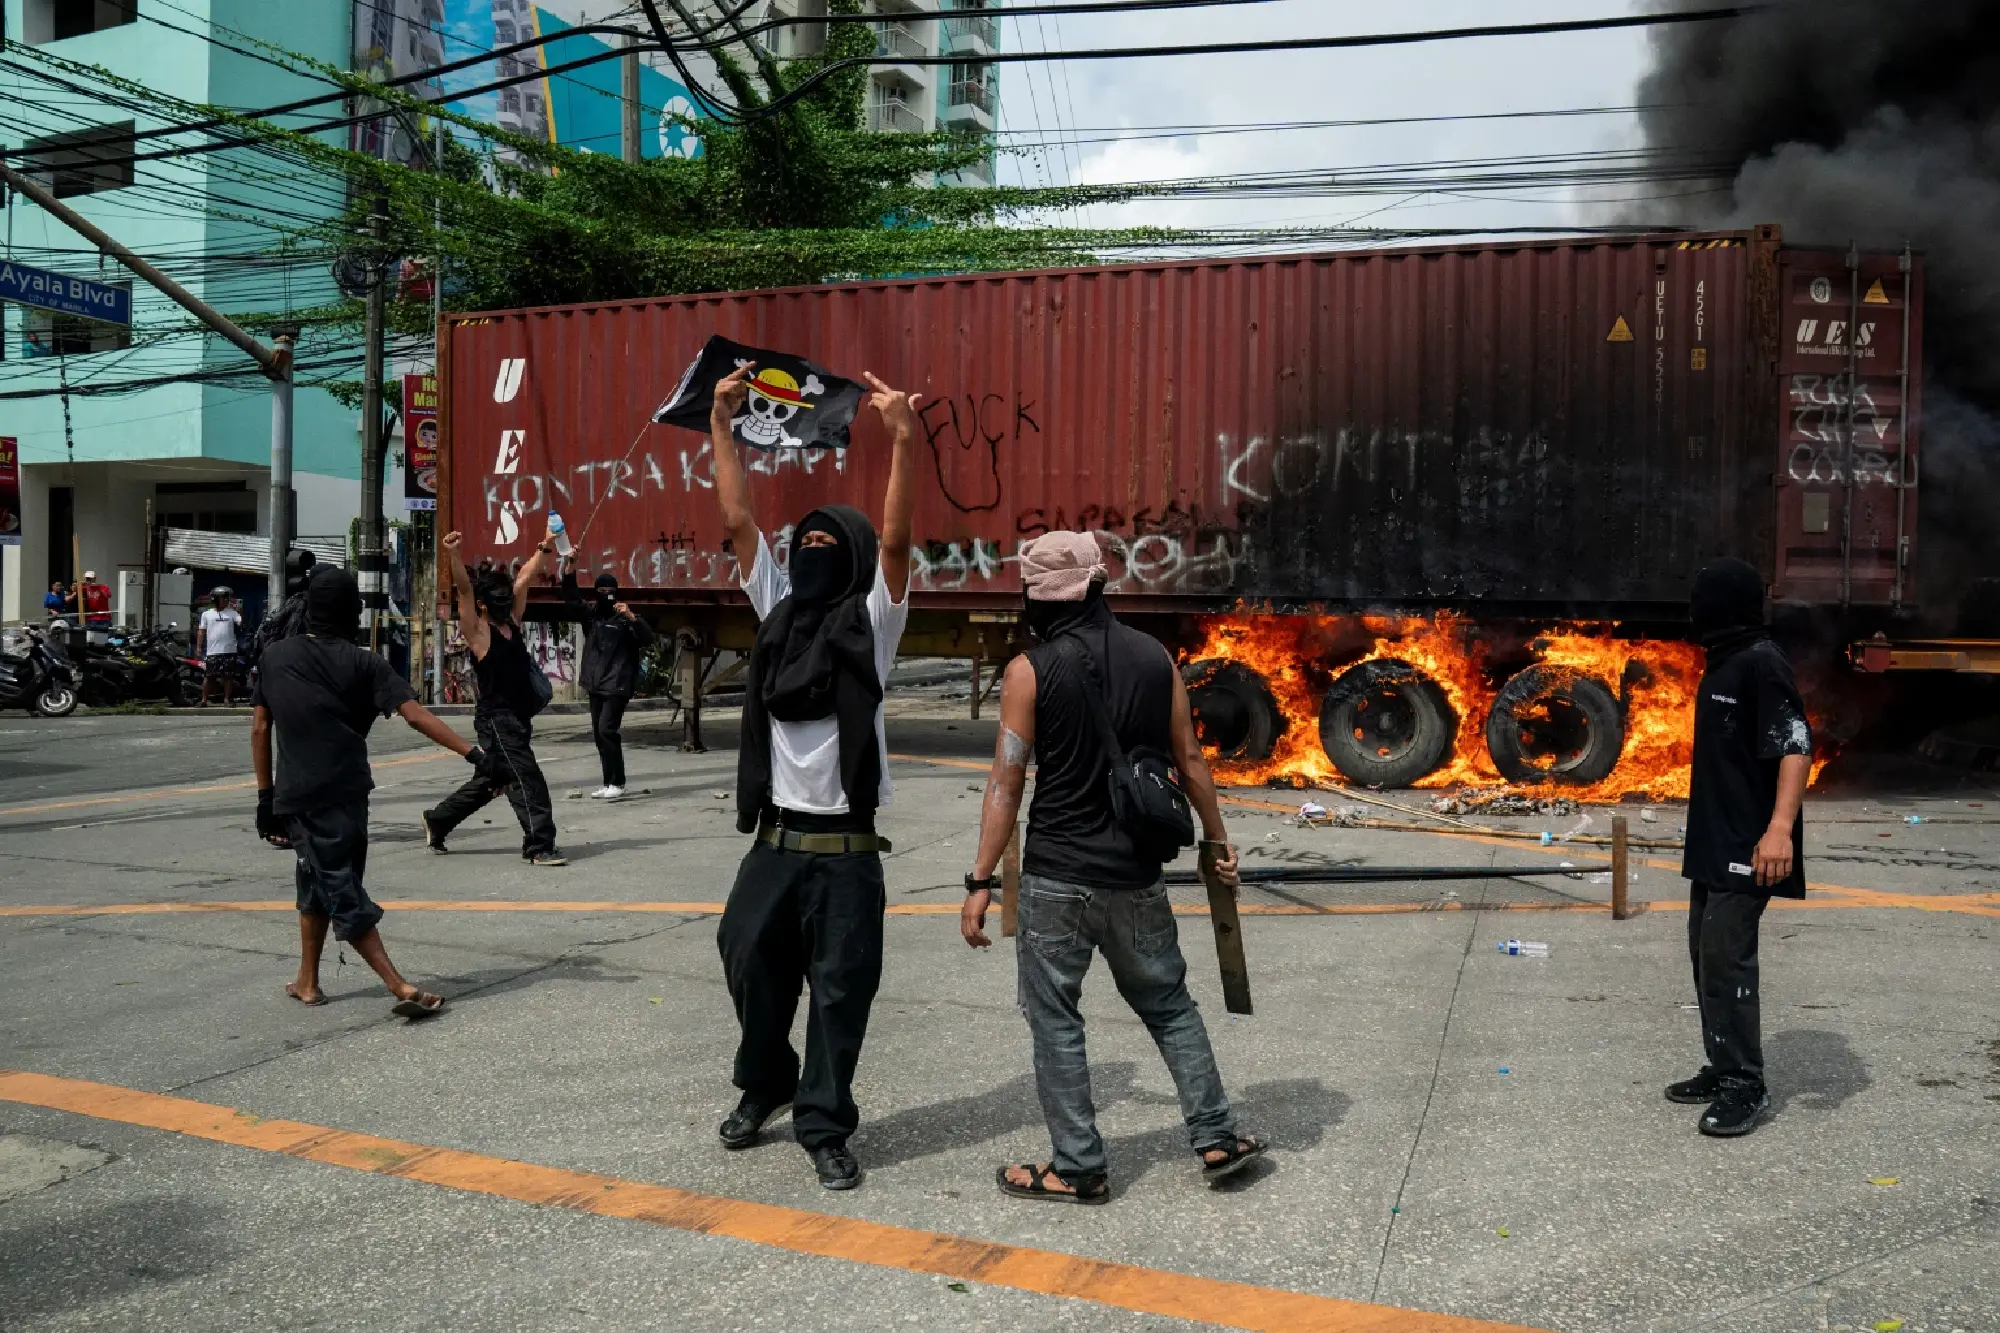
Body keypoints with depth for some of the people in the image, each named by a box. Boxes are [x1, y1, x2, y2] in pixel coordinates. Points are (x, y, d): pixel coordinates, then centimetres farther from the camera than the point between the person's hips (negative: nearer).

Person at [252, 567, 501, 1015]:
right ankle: (307, 981, 27)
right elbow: (416, 714, -13)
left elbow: (260, 729, 4)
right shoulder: (362, 662, -2)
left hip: (299, 794, 0)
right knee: (317, 881, 20)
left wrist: (266, 794, 10)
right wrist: (473, 753, -16)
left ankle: (401, 987, -7)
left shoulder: (276, 657, 5)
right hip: (347, 791, 0)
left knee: (343, 894, 1)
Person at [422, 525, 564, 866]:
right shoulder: (477, 631, -8)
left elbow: (524, 579, 18)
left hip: (519, 718, 9)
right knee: (527, 780, -13)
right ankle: (539, 847, -11)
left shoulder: (512, 621, 11)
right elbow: (465, 590, -21)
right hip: (496, 720, -8)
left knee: (491, 780, 18)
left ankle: (436, 821, 33)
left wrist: (544, 548, 22)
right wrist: (453, 556, -34)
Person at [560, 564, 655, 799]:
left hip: (617, 685, -7)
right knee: (598, 733, 10)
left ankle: (618, 783, -9)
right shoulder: (590, 612, 10)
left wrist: (631, 617, -30)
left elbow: (648, 639, -15)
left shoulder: (623, 617, -7)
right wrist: (569, 567, -11)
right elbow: (571, 598, 2)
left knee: (606, 730, -15)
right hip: (596, 685, 7)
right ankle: (608, 783, 17)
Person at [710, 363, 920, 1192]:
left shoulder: (870, 620, -2)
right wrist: (722, 422, 2)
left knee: (840, 993, 3)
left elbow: (895, 540, -17)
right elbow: (737, 519, 6)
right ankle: (764, 1085, 39)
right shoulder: (779, 608, 10)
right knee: (752, 967, 15)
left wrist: (901, 440, -24)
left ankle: (825, 1127, 16)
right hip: (774, 839, 5)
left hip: (844, 849, -4)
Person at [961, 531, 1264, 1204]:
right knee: (1169, 1005, 19)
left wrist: (981, 881, -5)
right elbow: (1190, 759, 6)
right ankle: (1216, 1137, 23)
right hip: (1137, 877, 4)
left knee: (1055, 1020, 9)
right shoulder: (1155, 658, 1)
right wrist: (1216, 839, 19)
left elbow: (1006, 782, -10)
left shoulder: (1030, 670, -9)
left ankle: (1079, 1167, 15)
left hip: (1057, 878, -4)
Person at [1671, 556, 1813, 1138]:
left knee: (1726, 957, -10)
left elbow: (1796, 745, -24)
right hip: (1714, 841, 10)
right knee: (1705, 952, 14)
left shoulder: (1762, 663, -15)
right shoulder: (1723, 664, 14)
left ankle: (1746, 1087, -3)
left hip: (1746, 846, -10)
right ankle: (1722, 1068, 24)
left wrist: (1780, 827, -35)